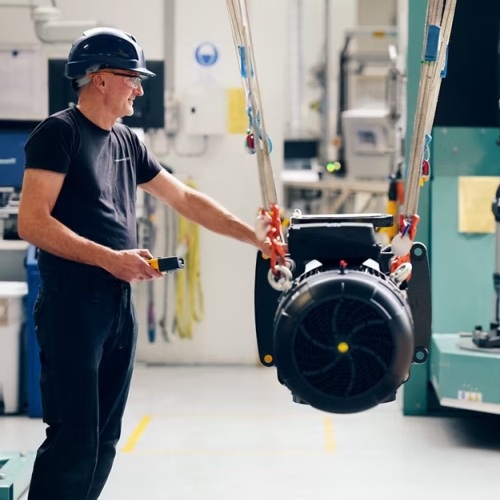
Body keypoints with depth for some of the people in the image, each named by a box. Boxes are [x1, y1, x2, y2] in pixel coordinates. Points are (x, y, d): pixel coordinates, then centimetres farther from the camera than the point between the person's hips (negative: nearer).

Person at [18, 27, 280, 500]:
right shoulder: (59, 132, -8)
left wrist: (256, 239, 18)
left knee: (105, 438, 10)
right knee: (73, 438, -10)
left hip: (119, 302, 8)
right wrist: (109, 258, -22)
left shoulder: (126, 142, 16)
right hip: (72, 303, -8)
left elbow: (185, 199, 22)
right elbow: (32, 222, -17)